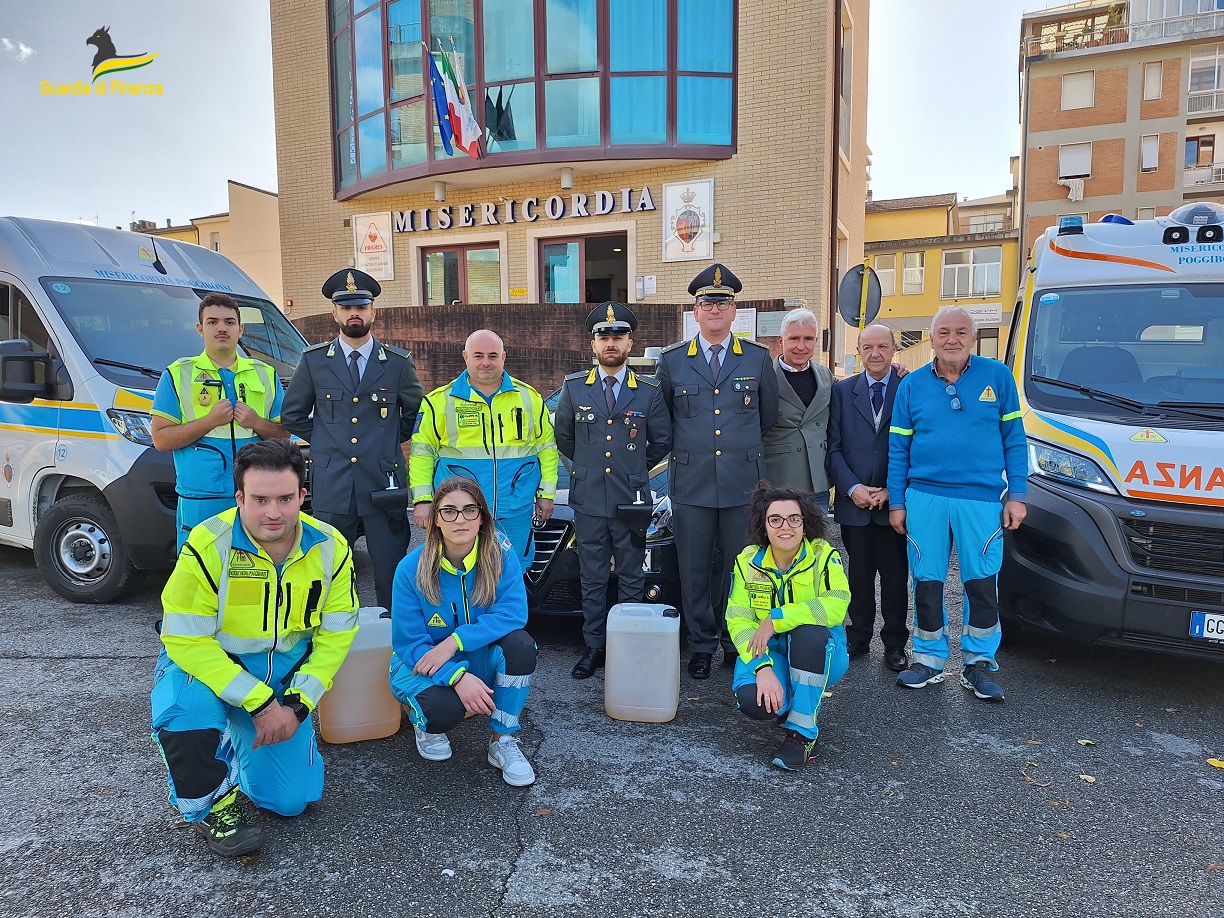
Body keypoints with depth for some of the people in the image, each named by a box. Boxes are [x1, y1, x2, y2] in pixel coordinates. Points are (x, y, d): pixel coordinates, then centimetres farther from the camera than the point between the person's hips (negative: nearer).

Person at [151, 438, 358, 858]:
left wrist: (297, 702, -15)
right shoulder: (208, 545, -25)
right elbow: (186, 639, -23)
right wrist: (259, 702, -25)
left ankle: (240, 742, 36)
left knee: (290, 800, 3)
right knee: (186, 712, -38)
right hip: (208, 665, -3)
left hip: (286, 672, 3)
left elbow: (336, 634, -6)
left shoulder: (330, 547, -14)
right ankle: (210, 805, -5)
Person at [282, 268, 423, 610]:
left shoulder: (399, 363, 5)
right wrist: (326, 442, 10)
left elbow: (416, 412, 19)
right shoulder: (313, 360, 7)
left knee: (392, 576, 2)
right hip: (330, 488, 1)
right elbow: (293, 415, 17)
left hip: (385, 486, -1)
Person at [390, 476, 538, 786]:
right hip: (422, 663, -2)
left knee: (520, 643, -29)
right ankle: (424, 720, 7)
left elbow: (513, 612, -23)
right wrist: (457, 677, -32)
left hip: (479, 658, 2)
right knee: (445, 708, -34)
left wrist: (454, 641, -32)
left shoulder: (500, 552, -15)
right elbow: (408, 643, -16)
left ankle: (503, 742, -10)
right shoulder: (411, 568, -18)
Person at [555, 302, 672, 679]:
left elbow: (662, 440, 9)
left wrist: (634, 469, 10)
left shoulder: (649, 391, -1)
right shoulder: (574, 388, 3)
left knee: (631, 581, 10)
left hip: (631, 503, -1)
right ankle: (594, 648, 22)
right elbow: (563, 436, 15)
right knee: (592, 580, 10)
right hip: (588, 502, 1)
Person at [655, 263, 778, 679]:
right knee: (694, 571, 5)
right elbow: (662, 418, 16)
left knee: (739, 568, 8)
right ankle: (701, 646, 21)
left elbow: (769, 415, 15)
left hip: (743, 483, 0)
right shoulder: (672, 360, 5)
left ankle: (737, 644, 24)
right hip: (691, 484, 0)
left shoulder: (758, 358, 6)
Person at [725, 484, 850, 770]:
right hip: (769, 650, 1)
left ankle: (803, 730, -17)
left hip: (820, 653, -1)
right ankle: (787, 698, 11)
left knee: (809, 633, -36)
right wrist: (763, 668, -29)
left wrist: (776, 620, -29)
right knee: (753, 700, -29)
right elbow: (738, 620, -13)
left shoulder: (824, 556, -13)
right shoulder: (748, 561, -6)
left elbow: (836, 606, -29)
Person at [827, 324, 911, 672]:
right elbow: (834, 447, 3)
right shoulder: (842, 391, 6)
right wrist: (852, 488, -9)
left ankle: (895, 643, 20)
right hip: (854, 502, 1)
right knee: (859, 574, 11)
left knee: (895, 576, 7)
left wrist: (892, 490, -9)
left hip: (895, 502, -1)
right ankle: (858, 637, 25)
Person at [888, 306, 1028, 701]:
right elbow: (897, 448, 7)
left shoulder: (998, 376, 4)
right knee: (926, 583, 7)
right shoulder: (911, 385, 6)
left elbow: (1014, 439, 6)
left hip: (982, 499, -1)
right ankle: (929, 658, 22)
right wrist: (896, 502, 3)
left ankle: (978, 663, 21)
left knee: (982, 584, 5)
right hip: (924, 497, 1)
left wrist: (1016, 494, 0)